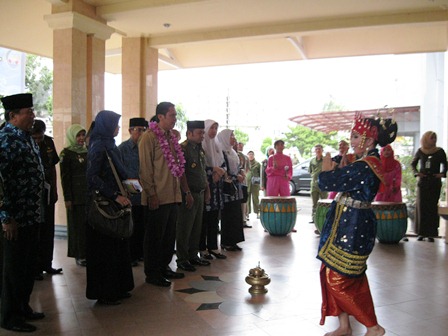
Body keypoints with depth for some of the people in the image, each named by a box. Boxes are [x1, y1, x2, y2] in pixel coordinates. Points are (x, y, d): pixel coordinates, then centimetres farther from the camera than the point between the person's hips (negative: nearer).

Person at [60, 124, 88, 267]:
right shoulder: (66, 153, -4)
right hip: (76, 196, -5)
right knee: (77, 225, 0)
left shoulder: (87, 152, 12)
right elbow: (64, 177, -8)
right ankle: (79, 256, 8)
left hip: (89, 193, 5)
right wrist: (67, 198, -13)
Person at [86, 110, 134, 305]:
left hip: (113, 203, 9)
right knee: (105, 248, 0)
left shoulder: (109, 145, 13)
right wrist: (115, 195, -23)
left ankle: (117, 288, 25)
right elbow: (92, 177, -22)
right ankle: (104, 294, 11)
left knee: (117, 245, 14)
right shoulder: (98, 147, -14)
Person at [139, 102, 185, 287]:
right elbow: (145, 168, -14)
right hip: (157, 197, -8)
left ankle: (164, 267, 32)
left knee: (169, 235, 17)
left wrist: (180, 190, 14)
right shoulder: (149, 137, -11)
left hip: (173, 195, 8)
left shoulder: (171, 137, 14)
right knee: (155, 236, 3)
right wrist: (151, 194, -17)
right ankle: (152, 273, 15)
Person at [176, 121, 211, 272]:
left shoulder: (200, 149, 16)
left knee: (197, 227, 14)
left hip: (200, 193, 9)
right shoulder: (183, 148, -12)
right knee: (185, 228, -1)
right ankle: (182, 259, 8)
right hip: (189, 194, -9)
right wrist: (187, 193, -20)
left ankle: (193, 256, 25)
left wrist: (207, 190, 17)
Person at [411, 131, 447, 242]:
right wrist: (416, 172, -2)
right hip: (422, 182, 1)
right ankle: (421, 233, 6)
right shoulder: (420, 151, 5)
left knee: (432, 207, -2)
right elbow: (413, 164, 14)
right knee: (421, 206, -1)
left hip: (435, 182, -1)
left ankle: (431, 234, 3)